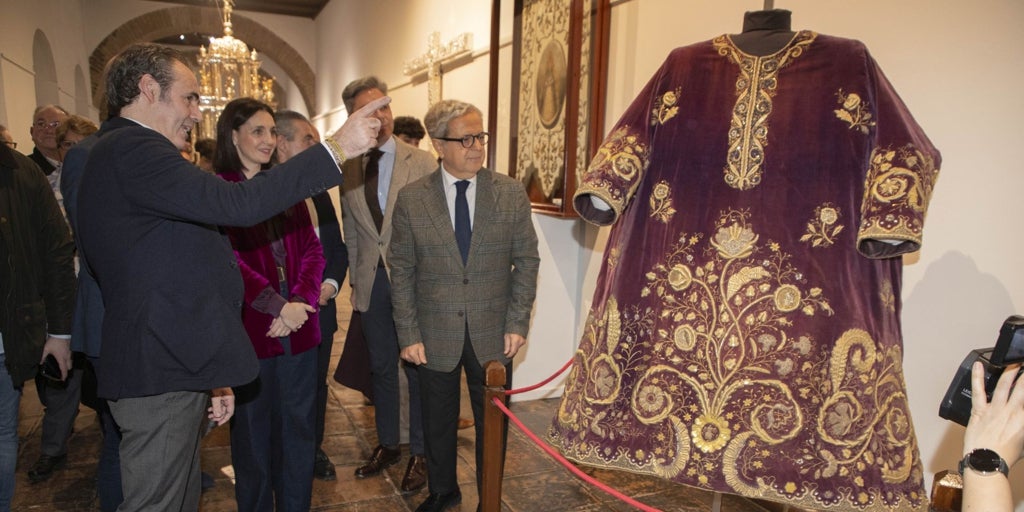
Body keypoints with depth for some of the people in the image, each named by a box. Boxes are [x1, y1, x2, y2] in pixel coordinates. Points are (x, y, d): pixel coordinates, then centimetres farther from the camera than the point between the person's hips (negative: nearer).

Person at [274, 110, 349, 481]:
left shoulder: (319, 193, 10)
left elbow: (338, 247, 14)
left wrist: (331, 282, -3)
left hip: (320, 309, 6)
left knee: (316, 385, 17)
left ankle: (314, 450, 35)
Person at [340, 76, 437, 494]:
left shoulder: (421, 162, -6)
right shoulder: (348, 169, 5)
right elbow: (350, 230, 11)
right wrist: (356, 278, 10)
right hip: (372, 282, 4)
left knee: (417, 367, 6)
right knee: (380, 367, 16)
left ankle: (419, 454, 23)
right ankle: (387, 444, 35)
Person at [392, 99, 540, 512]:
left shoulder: (511, 193, -4)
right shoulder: (411, 199, -5)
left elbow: (527, 260, 0)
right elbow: (402, 272, -2)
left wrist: (518, 323, -6)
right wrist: (408, 334, -5)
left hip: (494, 334, 0)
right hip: (435, 335, 0)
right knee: (438, 420, 18)